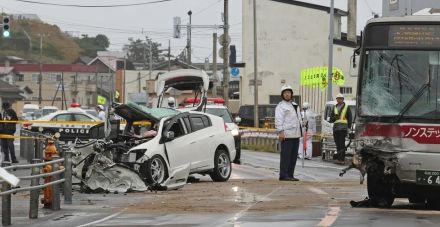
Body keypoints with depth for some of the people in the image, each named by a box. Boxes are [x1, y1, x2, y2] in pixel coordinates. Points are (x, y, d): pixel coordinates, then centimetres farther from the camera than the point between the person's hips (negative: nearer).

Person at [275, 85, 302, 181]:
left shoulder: (294, 105, 22)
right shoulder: (281, 106, -5)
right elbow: (278, 120, -13)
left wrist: (300, 132, 23)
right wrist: (281, 132, -22)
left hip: (295, 135, 9)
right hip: (286, 135, -9)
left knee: (293, 156, 9)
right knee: (286, 155, -10)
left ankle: (290, 175, 14)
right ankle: (283, 175, -10)